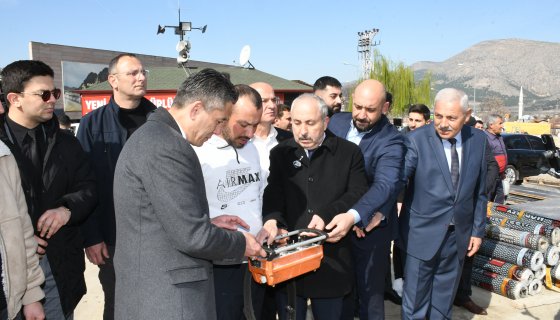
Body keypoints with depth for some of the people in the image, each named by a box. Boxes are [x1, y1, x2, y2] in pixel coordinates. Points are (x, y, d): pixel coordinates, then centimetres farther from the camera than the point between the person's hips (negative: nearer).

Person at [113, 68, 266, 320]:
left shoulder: (153, 135, 9)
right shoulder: (166, 146, -23)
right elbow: (191, 237, -23)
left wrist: (209, 224, 10)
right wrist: (240, 243, -8)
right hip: (167, 298, -10)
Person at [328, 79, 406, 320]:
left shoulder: (391, 141, -16)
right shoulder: (337, 122, 0)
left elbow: (385, 185, -31)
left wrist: (353, 216, -47)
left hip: (369, 228, -5)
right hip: (332, 221, 5)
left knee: (370, 294, 10)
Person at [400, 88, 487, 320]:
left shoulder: (478, 140, 0)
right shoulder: (417, 139, -14)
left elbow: (479, 190, 7)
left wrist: (478, 230, 8)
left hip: (459, 234, 4)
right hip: (424, 233, -3)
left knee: (444, 301, 19)